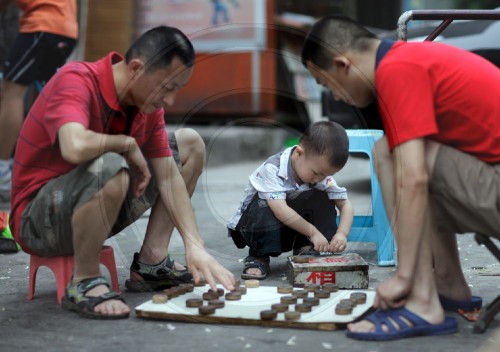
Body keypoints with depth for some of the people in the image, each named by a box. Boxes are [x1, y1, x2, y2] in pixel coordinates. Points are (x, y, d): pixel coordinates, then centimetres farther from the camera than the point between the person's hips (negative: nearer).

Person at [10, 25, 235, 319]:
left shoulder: (147, 100, -2)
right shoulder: (75, 81, -25)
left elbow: (168, 177, -2)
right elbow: (75, 147, -46)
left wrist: (195, 246, -14)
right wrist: (128, 144, -25)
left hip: (98, 208, 8)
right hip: (38, 222, -8)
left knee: (190, 143, 7)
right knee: (110, 167, -40)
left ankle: (151, 264, 3)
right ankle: (84, 282, -18)